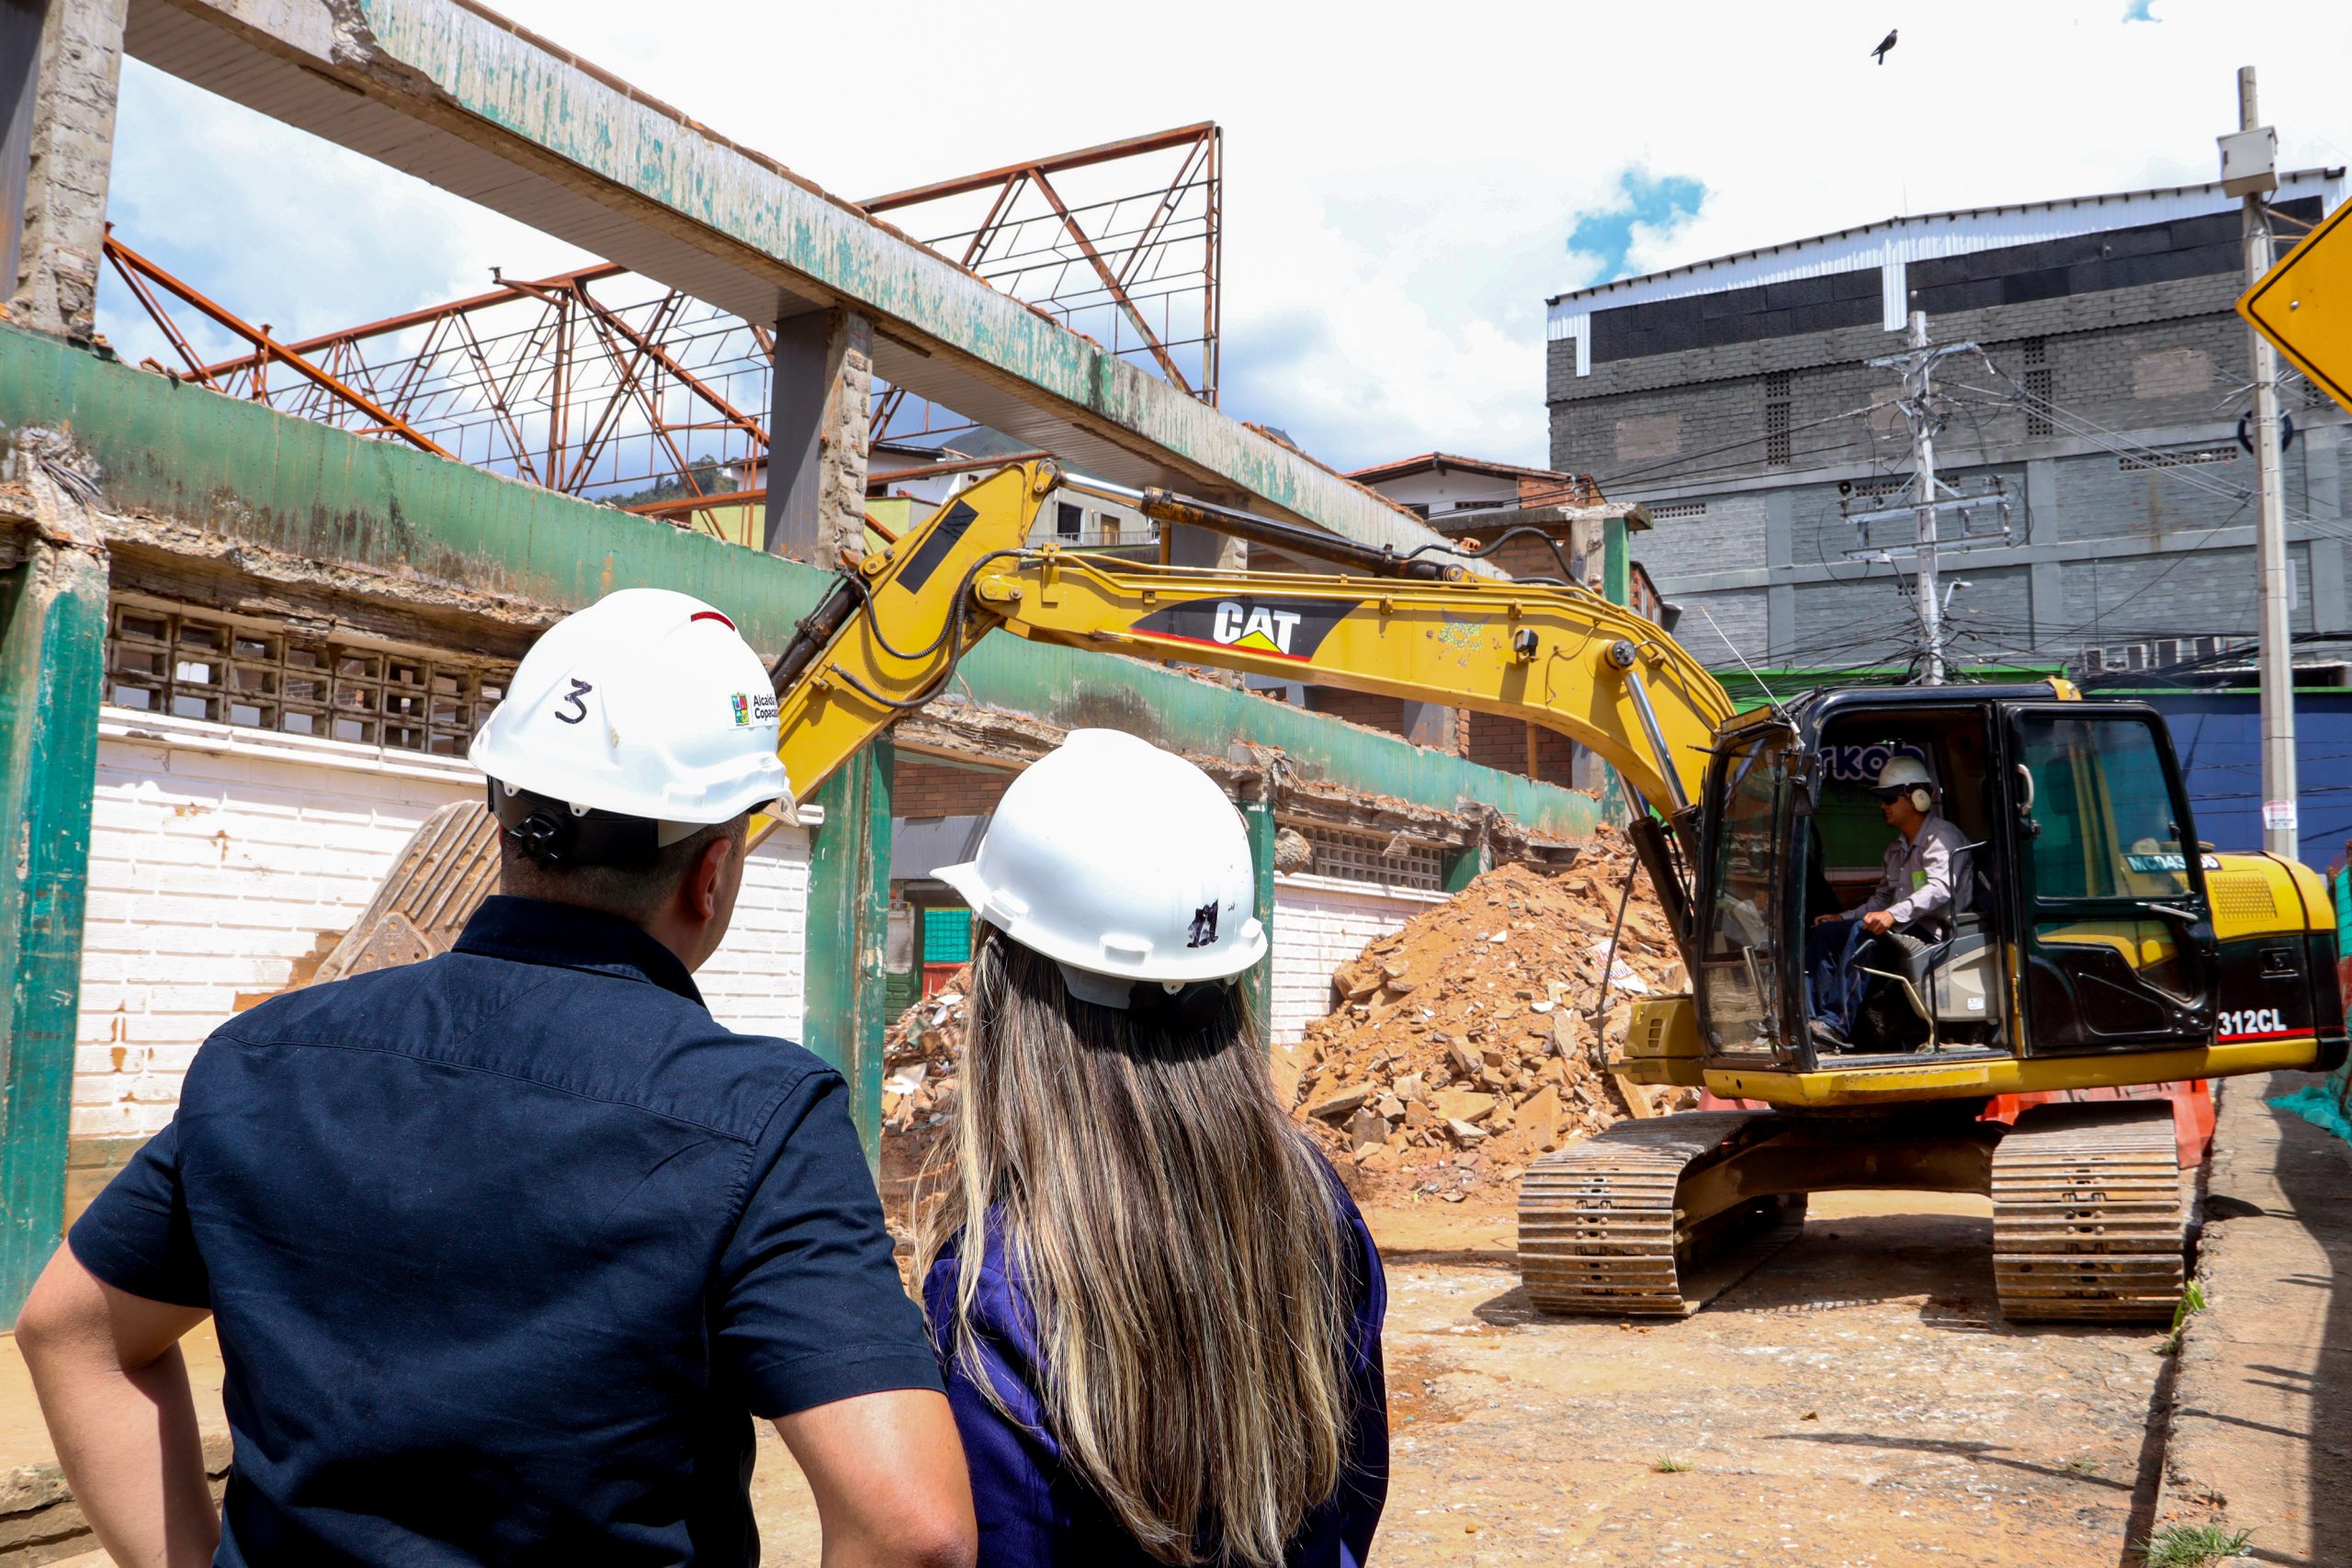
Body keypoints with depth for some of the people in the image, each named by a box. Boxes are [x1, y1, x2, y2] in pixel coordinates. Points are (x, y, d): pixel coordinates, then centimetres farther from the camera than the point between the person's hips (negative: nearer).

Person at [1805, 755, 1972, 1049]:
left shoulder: (1942, 837, -6)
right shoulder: (1896, 847, 24)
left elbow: (1940, 888, -23)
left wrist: (1893, 915, -37)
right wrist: (1844, 918, 10)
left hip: (1932, 931, -9)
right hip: (1901, 928, 9)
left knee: (1863, 932, -34)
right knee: (1823, 932, -8)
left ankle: (1837, 1025, -41)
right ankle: (1810, 1018, -24)